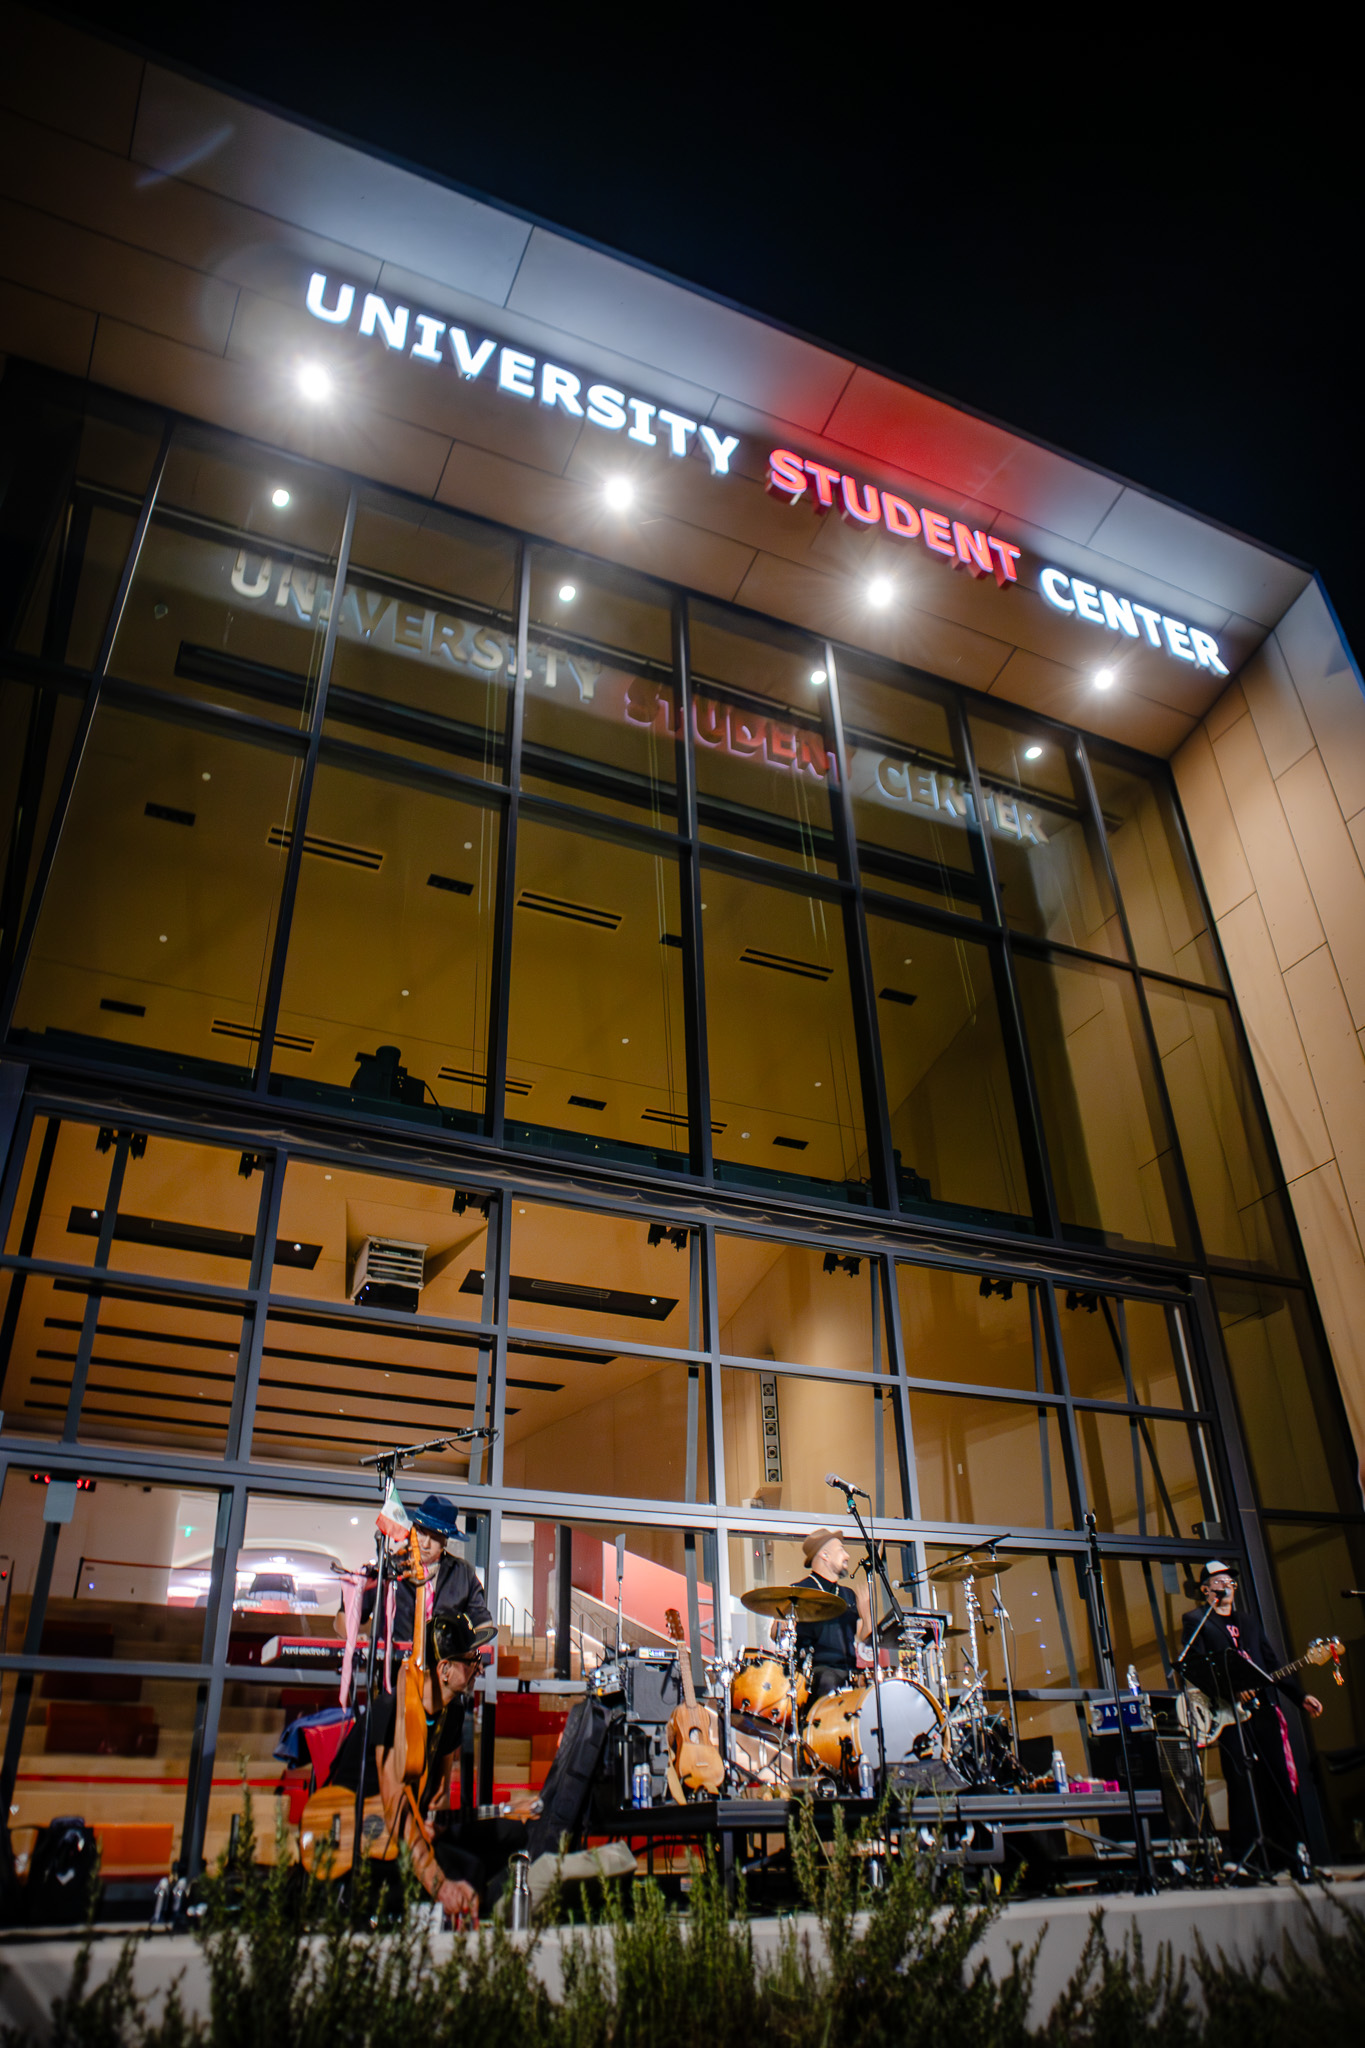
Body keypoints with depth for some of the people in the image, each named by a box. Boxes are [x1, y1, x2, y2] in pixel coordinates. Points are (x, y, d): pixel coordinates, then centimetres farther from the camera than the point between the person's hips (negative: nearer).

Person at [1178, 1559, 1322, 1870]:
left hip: (1263, 1710, 6)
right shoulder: (1195, 1620, 2)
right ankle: (1241, 1860, 0)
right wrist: (1230, 1693, -20)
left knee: (1281, 1780, 4)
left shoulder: (1249, 1620, 23)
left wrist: (1300, 1697, 11)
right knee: (1241, 1783, -7)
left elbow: (1271, 1665, 22)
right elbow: (1196, 1667, -10)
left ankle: (1288, 1854, 11)